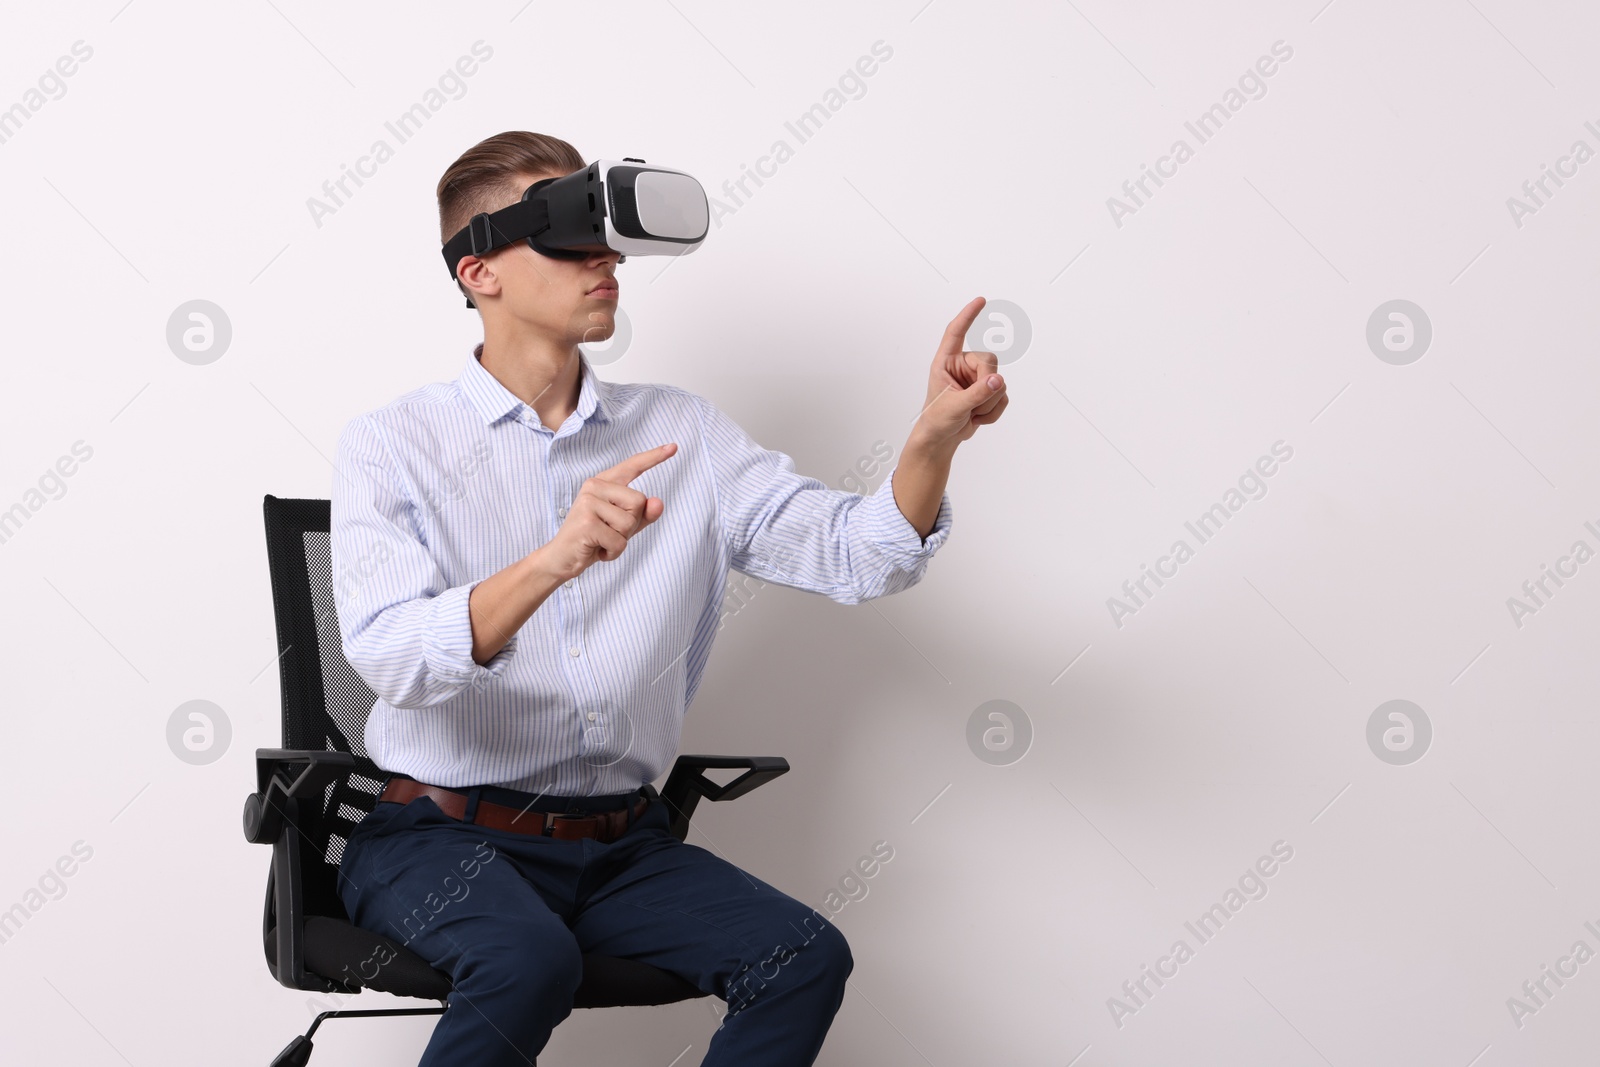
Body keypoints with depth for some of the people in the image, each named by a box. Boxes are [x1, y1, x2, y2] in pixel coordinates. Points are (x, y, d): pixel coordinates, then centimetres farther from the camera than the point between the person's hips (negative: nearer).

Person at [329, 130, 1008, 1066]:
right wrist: (554, 560, -36)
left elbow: (851, 555, -1)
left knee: (807, 955, -19)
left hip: (623, 842, 4)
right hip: (443, 836, -4)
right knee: (531, 958, -34)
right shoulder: (391, 446, -2)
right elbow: (392, 656, -19)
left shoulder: (683, 434, 9)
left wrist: (935, 437, -21)